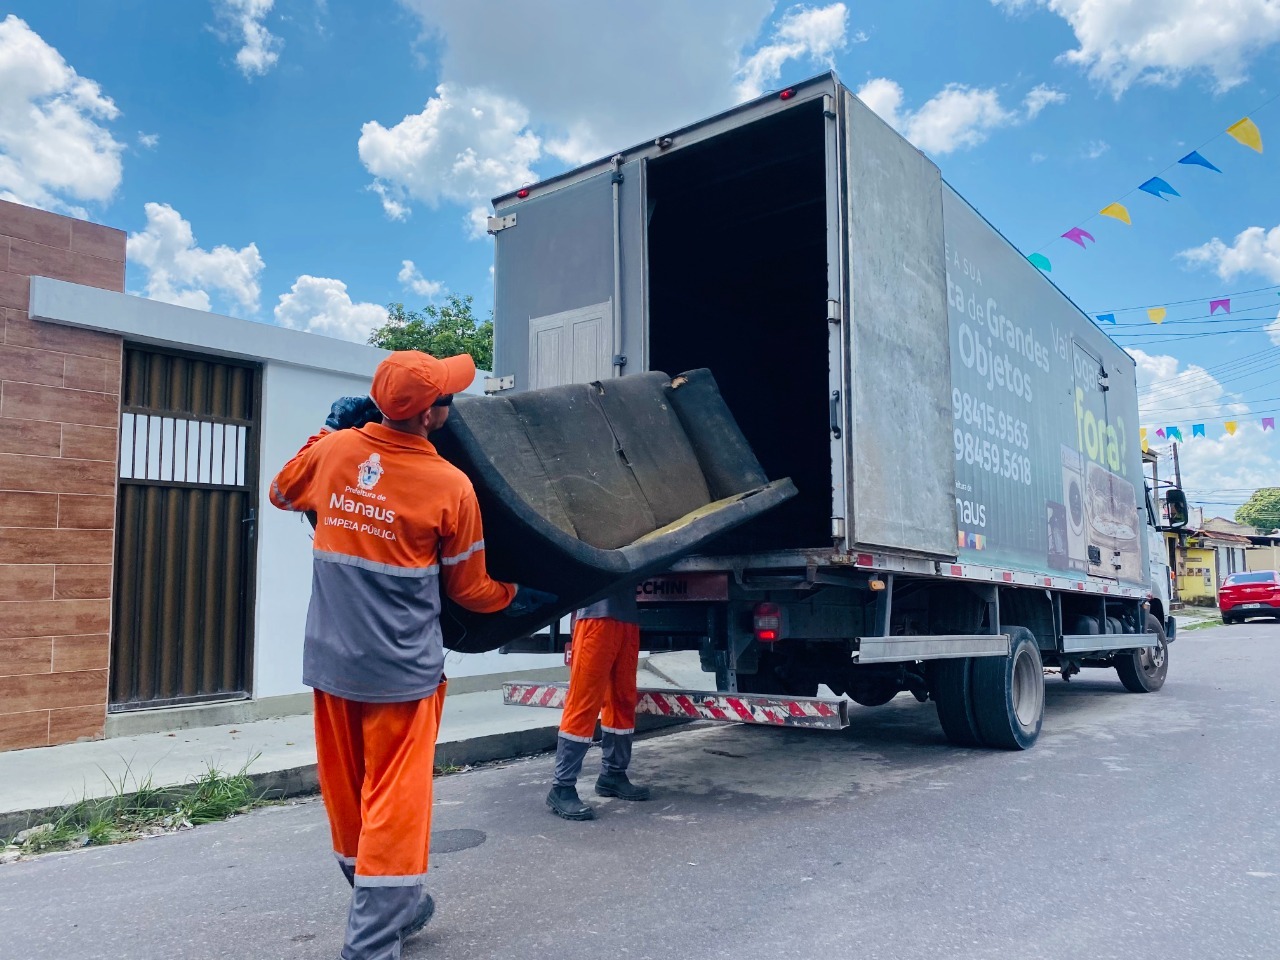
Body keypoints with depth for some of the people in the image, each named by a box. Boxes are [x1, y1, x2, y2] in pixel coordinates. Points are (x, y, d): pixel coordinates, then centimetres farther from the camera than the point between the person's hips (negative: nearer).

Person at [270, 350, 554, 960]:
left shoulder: (334, 450, -4)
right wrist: (518, 598, 18)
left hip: (330, 659, 5)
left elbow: (282, 494, 19)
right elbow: (468, 590, -1)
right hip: (402, 670, -5)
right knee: (393, 802, 5)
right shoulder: (451, 487, -12)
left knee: (346, 795, 18)